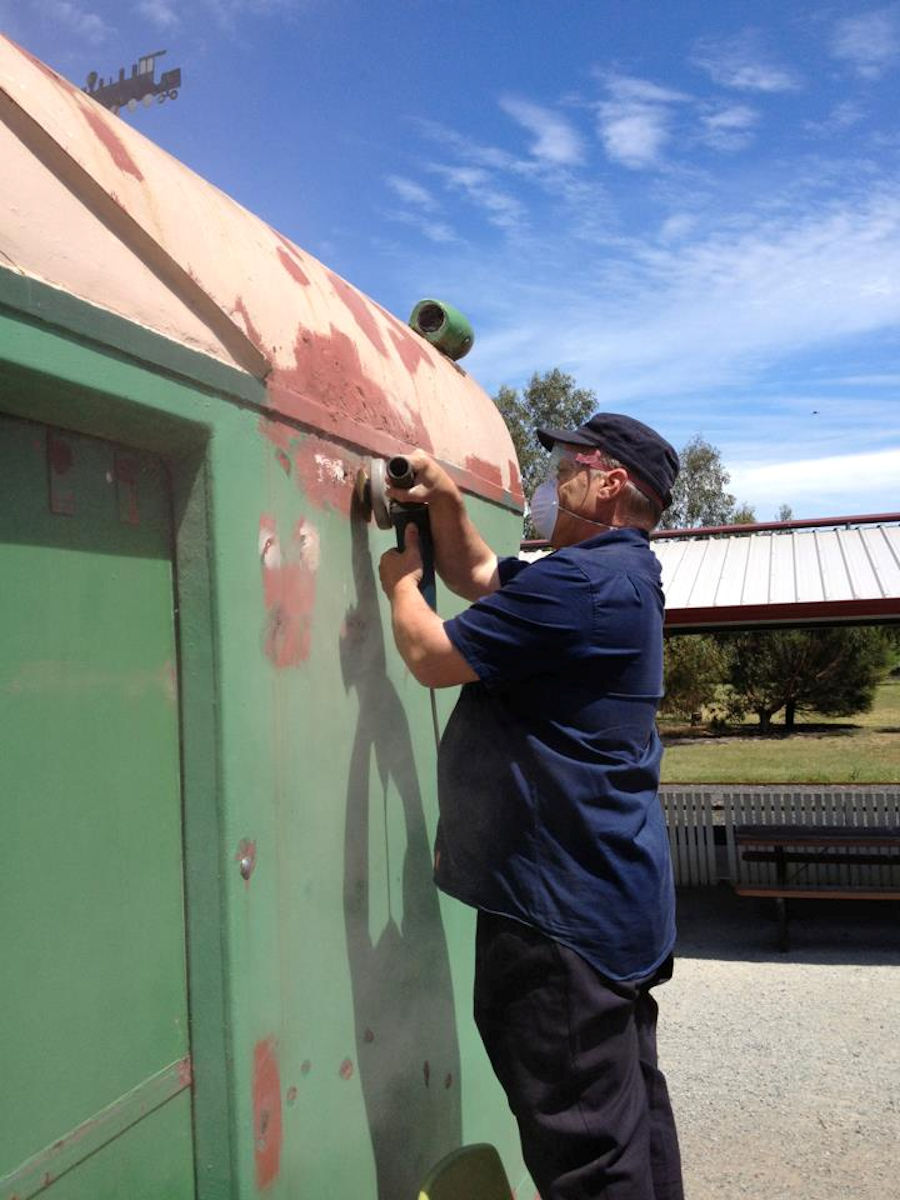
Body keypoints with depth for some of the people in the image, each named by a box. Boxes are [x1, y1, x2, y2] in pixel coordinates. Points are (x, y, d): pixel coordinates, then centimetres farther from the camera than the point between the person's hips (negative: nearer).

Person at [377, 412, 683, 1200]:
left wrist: (401, 581, 3)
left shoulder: (580, 581, -20)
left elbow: (433, 656, -15)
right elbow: (479, 576, 24)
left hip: (564, 905, -11)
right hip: (611, 892, 11)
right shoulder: (617, 575, 14)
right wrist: (446, 502, 9)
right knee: (630, 1109, 22)